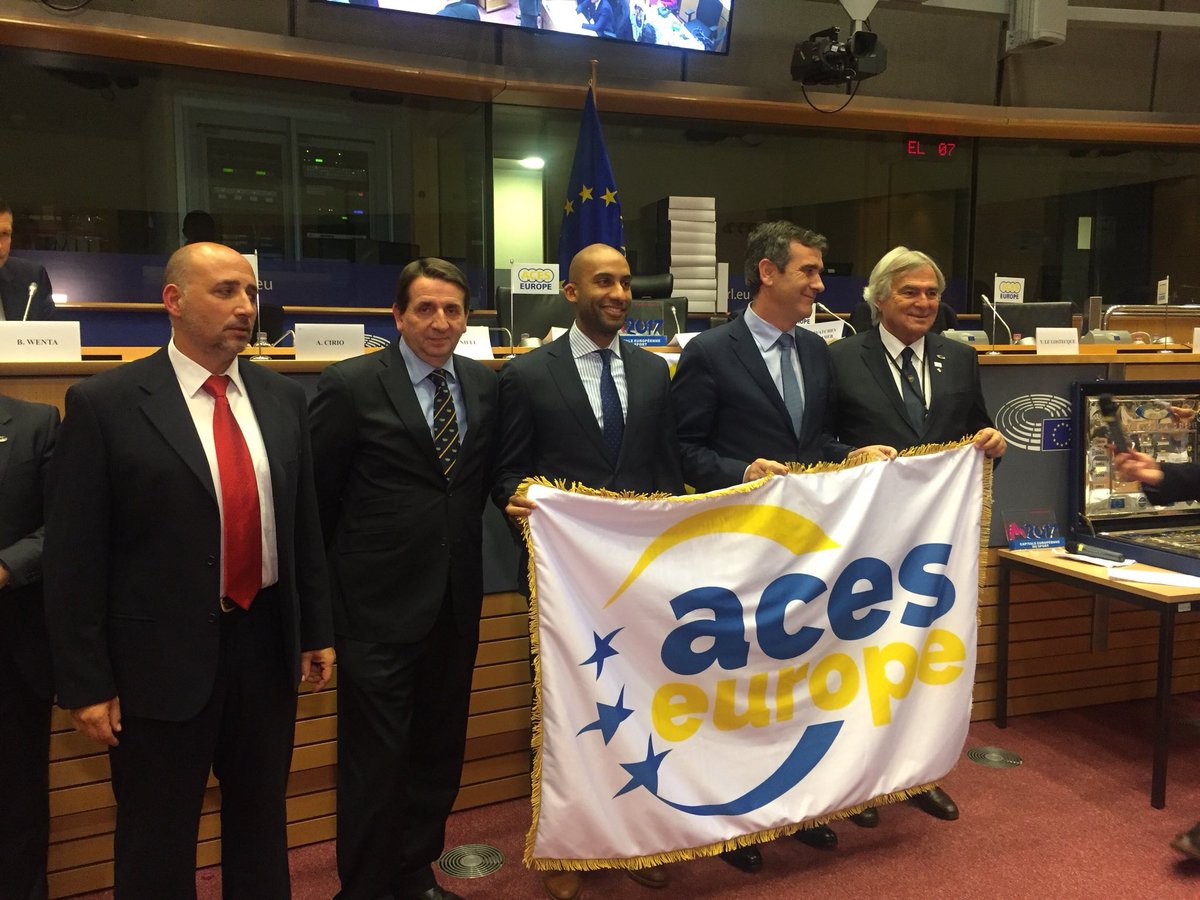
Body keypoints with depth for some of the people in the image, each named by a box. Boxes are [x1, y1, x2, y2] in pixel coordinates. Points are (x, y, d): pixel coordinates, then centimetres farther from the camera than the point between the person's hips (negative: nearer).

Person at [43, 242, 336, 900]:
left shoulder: (282, 398, 4)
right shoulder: (103, 403, -10)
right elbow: (74, 556, -10)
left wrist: (317, 632, 10)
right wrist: (86, 683, -11)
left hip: (267, 646, 4)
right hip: (163, 658, -4)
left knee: (261, 822, 21)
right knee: (156, 847, 14)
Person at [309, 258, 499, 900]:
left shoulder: (484, 384, 6)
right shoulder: (350, 387, -8)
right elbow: (316, 497, -4)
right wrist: (323, 594, -1)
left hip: (456, 603, 5)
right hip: (381, 605, -5)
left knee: (439, 751, 16)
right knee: (375, 758, 5)